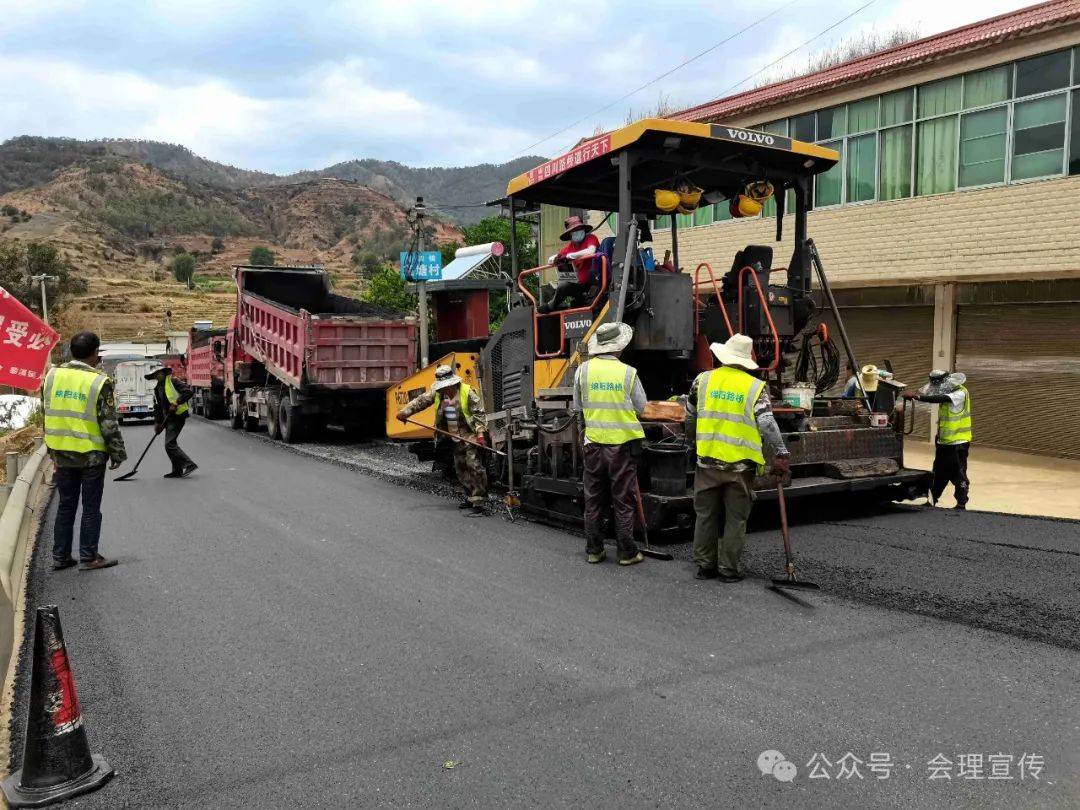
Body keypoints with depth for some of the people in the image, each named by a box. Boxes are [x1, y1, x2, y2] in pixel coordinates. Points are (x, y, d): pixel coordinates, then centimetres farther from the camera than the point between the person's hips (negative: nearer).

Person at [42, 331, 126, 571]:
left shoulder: (53, 375, 1)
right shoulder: (99, 382, -15)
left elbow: (47, 412, 9)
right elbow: (109, 423, -13)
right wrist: (117, 452, -1)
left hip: (61, 453, 5)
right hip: (91, 455, -5)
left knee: (66, 506, 16)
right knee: (91, 508, 7)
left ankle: (60, 556, 20)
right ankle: (89, 557, 11)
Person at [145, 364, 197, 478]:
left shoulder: (173, 382, -6)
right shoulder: (157, 389, 18)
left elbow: (189, 392, -17)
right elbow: (157, 407, 21)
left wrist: (177, 402, -21)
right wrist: (157, 422, 14)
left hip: (178, 416, -9)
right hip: (168, 419, 9)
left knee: (169, 444, -15)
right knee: (170, 444, 9)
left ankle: (190, 465, -14)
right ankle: (177, 470, 17)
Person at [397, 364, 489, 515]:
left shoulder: (467, 392, -12)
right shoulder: (438, 393, 6)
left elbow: (478, 413, -12)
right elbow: (421, 401, 8)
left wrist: (480, 433, -20)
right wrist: (405, 411, -3)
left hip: (470, 436, -7)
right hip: (456, 439, 7)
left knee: (474, 466, -14)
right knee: (460, 469, 11)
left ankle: (479, 502, -14)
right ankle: (471, 497, 24)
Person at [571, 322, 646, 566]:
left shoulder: (583, 370, -2)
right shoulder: (628, 372, -7)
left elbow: (577, 407, 5)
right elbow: (642, 409, -2)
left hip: (594, 443, 2)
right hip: (622, 443, -2)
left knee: (594, 501, 12)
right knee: (624, 501, 7)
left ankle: (594, 550, 17)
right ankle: (626, 552, 11)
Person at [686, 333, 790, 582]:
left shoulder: (703, 380, 4)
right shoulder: (755, 387, -4)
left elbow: (690, 418, 14)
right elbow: (767, 424, -11)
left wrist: (695, 440, 30)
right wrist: (781, 455, -8)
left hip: (707, 461, 2)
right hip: (740, 463, -2)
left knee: (706, 515, 13)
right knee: (736, 518, 8)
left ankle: (705, 565, 19)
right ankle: (728, 569, 11)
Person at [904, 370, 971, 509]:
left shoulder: (960, 393, -16)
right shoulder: (946, 393, 12)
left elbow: (937, 399, -28)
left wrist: (915, 396, -31)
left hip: (958, 442, -9)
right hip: (943, 442, 9)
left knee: (958, 475, -2)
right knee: (939, 473, 14)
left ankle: (961, 505, 5)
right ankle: (932, 501, 21)